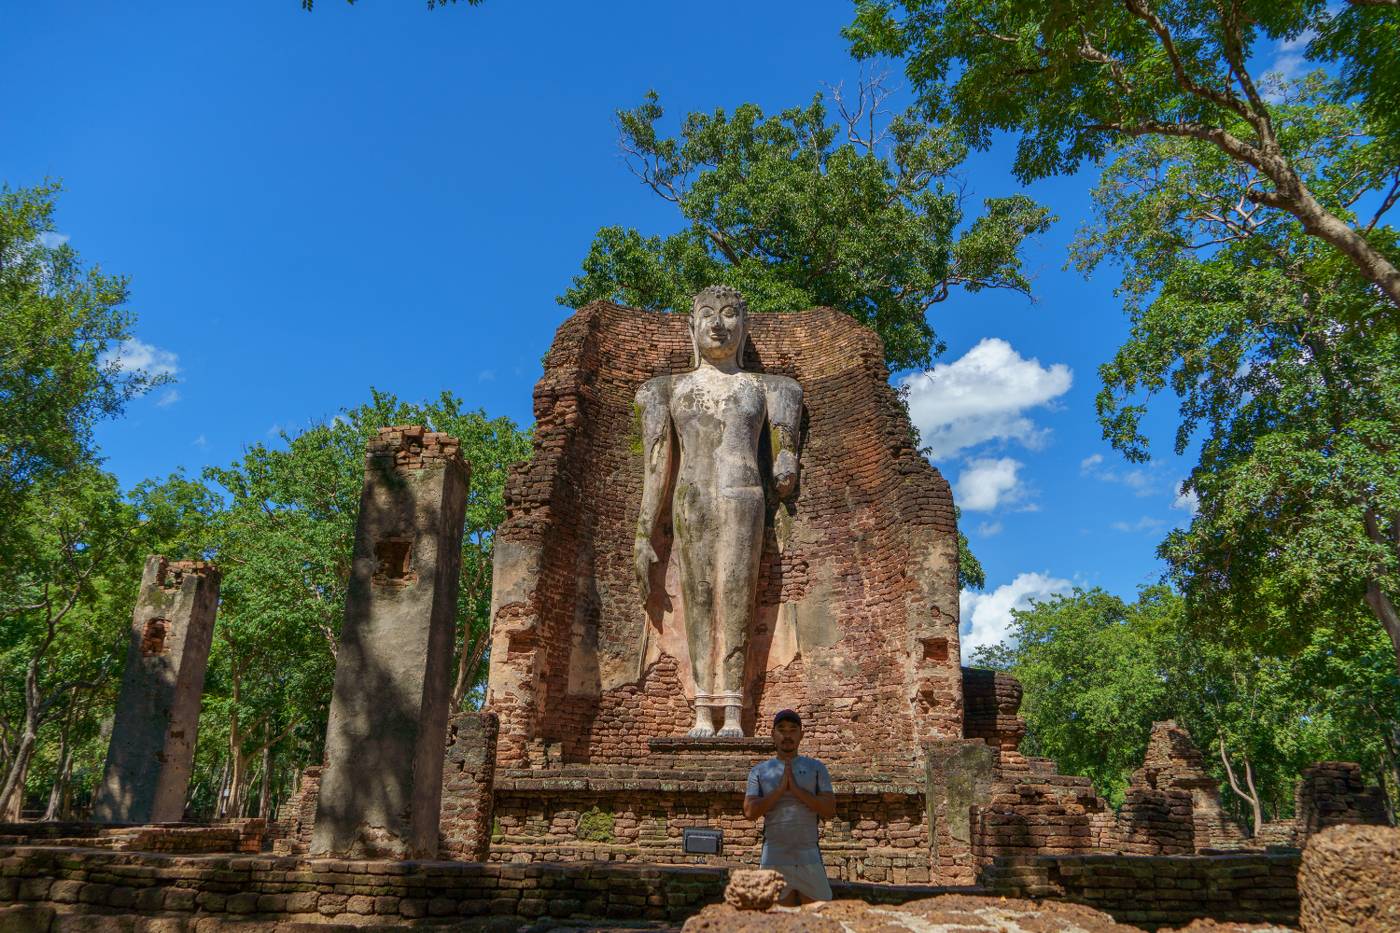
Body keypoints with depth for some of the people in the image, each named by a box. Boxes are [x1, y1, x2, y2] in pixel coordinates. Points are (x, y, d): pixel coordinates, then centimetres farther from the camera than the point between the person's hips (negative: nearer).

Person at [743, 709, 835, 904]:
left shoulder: (815, 768, 8)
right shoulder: (760, 771, 9)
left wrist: (796, 789, -10)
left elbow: (830, 810, -2)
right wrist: (780, 789, -10)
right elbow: (750, 812, -3)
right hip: (774, 858, 0)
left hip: (809, 858, 0)